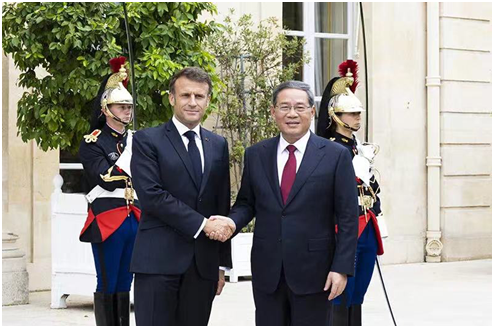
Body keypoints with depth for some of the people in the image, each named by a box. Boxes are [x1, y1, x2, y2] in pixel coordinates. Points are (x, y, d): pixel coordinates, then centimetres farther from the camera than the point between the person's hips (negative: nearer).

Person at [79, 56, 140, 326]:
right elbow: (106, 179, -15)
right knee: (107, 285, -2)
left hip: (135, 219, 6)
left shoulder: (137, 140, 15)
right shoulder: (93, 143, -2)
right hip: (107, 219, -5)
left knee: (124, 284, 10)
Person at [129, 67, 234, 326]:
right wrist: (202, 224, -15)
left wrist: (223, 263, 13)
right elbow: (151, 195, -12)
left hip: (203, 265, 5)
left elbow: (223, 206, 16)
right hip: (158, 261, -4)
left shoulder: (218, 145, 14)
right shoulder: (147, 140, 0)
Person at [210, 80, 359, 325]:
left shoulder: (336, 156, -3)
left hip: (314, 271, -3)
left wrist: (341, 268, -9)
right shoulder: (255, 155, 7)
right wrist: (231, 222, -8)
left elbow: (348, 218, -3)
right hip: (267, 271, 3)